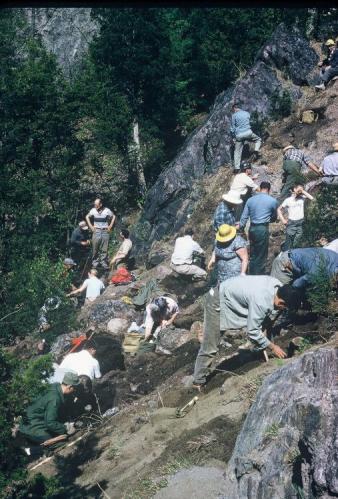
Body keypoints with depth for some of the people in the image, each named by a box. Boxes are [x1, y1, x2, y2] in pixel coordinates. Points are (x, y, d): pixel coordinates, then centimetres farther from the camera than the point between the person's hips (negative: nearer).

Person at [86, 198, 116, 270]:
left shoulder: (107, 211, -6)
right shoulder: (93, 210, -2)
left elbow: (114, 217, 9)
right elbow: (87, 217, 14)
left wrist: (110, 226, 3)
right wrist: (90, 226, 6)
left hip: (105, 231, -1)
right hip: (96, 231, 1)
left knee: (104, 249, 0)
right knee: (95, 249, 1)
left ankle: (104, 263, 7)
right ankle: (95, 263, 10)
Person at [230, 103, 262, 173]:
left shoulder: (234, 115, 0)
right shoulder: (247, 113, 11)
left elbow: (232, 128, 2)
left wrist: (233, 136, 15)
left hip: (239, 135, -1)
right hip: (248, 132, 1)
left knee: (237, 151, 7)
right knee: (258, 139, 26)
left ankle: (236, 168, 4)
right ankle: (256, 150, -1)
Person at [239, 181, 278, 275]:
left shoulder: (250, 200, 6)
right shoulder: (272, 201, -2)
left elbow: (244, 217, 4)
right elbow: (274, 217, 13)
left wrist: (240, 228, 11)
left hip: (252, 228, 5)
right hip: (263, 229, -5)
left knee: (252, 255, 16)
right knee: (261, 256, 3)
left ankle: (251, 276, 23)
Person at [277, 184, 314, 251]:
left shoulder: (302, 198, 3)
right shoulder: (288, 200, -4)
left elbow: (311, 198, -13)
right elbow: (279, 209, 3)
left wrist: (303, 191, -9)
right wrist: (282, 219, -5)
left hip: (300, 223, 3)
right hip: (291, 223, -3)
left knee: (295, 244, 9)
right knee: (288, 243, -1)